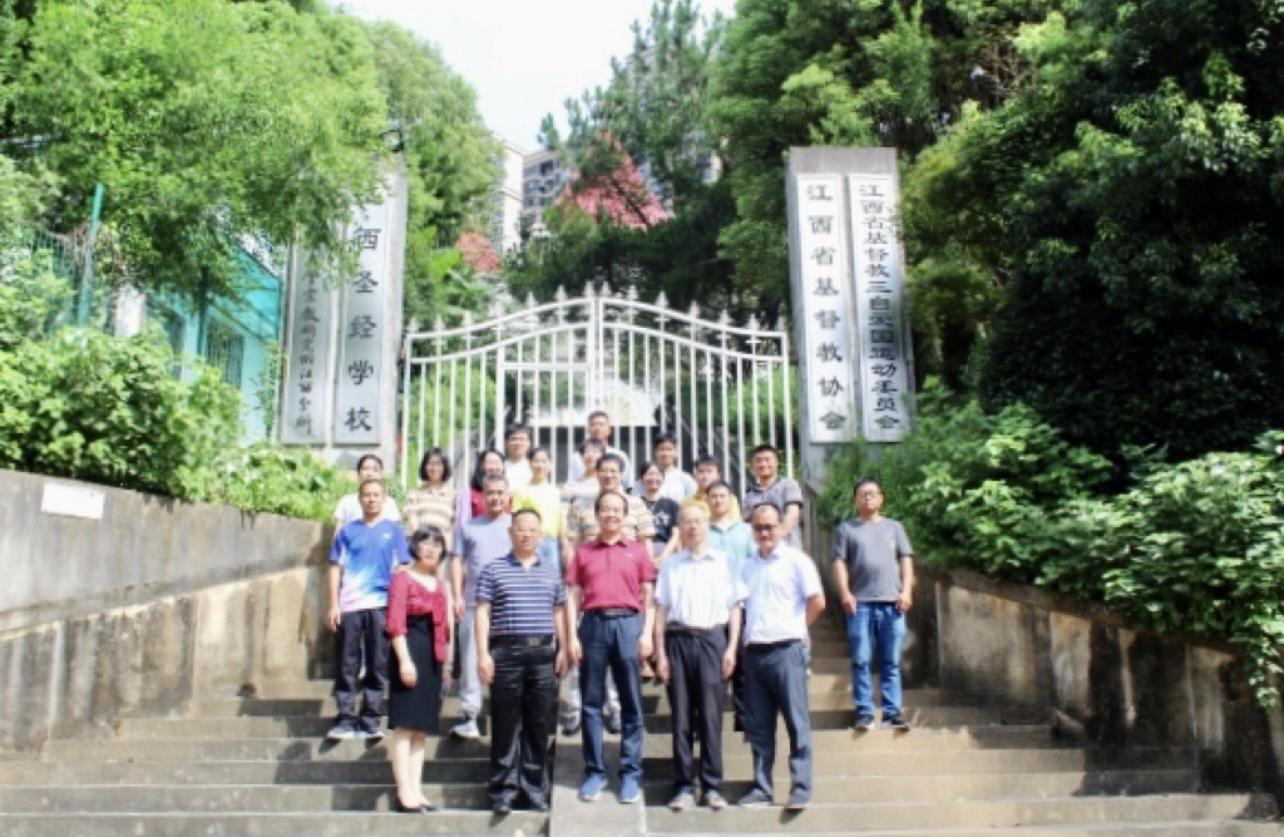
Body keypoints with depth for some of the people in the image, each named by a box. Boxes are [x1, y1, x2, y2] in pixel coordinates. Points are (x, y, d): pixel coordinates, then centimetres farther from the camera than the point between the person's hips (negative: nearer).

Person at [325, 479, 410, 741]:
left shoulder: (394, 530, 8)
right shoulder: (347, 531, 9)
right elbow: (336, 568, 8)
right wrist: (334, 604, 0)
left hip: (381, 606, 0)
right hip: (349, 606, 0)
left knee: (378, 666, 3)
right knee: (346, 666, 2)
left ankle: (370, 721, 9)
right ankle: (345, 720, 8)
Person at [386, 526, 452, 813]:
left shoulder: (440, 585, 18)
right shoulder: (403, 579, -3)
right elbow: (395, 623, -11)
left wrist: (446, 663, 16)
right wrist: (404, 660, -18)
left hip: (434, 659, 8)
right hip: (410, 653, -8)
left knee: (421, 728, 9)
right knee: (405, 726, -6)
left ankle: (416, 791, 12)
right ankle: (405, 793, -5)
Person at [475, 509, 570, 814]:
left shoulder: (552, 568, 13)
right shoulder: (494, 569, 5)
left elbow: (559, 611, 15)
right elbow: (483, 612, 1)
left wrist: (563, 649, 9)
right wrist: (483, 653, -6)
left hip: (543, 652, 2)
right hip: (506, 652, -2)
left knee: (538, 723, 7)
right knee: (505, 723, 2)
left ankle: (535, 787, 17)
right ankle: (503, 788, 11)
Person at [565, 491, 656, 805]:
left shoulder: (638, 551, 10)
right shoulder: (583, 552, 12)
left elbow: (648, 597, 8)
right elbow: (573, 597, 9)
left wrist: (647, 633, -3)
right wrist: (572, 635, 0)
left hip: (628, 624, -1)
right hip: (593, 625, 1)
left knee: (631, 704, 2)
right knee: (591, 702, 4)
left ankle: (631, 773, 8)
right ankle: (594, 771, 12)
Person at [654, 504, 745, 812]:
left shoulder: (725, 563, 9)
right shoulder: (670, 566, 11)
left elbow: (735, 608, 8)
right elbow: (661, 611, 9)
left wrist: (731, 648, -1)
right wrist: (660, 653, 2)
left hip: (713, 639, -1)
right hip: (679, 639, 1)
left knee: (711, 714, -1)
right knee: (681, 715, 2)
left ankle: (713, 786, 6)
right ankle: (684, 785, 9)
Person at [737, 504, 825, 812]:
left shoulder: (796, 560, -2)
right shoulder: (747, 565, 14)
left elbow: (817, 601, -7)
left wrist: (795, 627, 0)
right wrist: (744, 637, 6)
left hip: (785, 650, -5)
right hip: (754, 651, 5)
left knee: (796, 721, -2)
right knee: (758, 725, 8)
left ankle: (801, 787, 3)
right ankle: (761, 787, 15)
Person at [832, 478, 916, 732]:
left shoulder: (894, 527, 18)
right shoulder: (846, 529, 12)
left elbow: (906, 560, 13)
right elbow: (839, 563, 6)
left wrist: (906, 591, 0)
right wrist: (845, 593, -7)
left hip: (892, 602, 1)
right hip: (860, 603, -1)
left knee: (891, 661, 1)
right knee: (861, 661, -3)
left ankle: (892, 712, 4)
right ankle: (864, 712, 2)